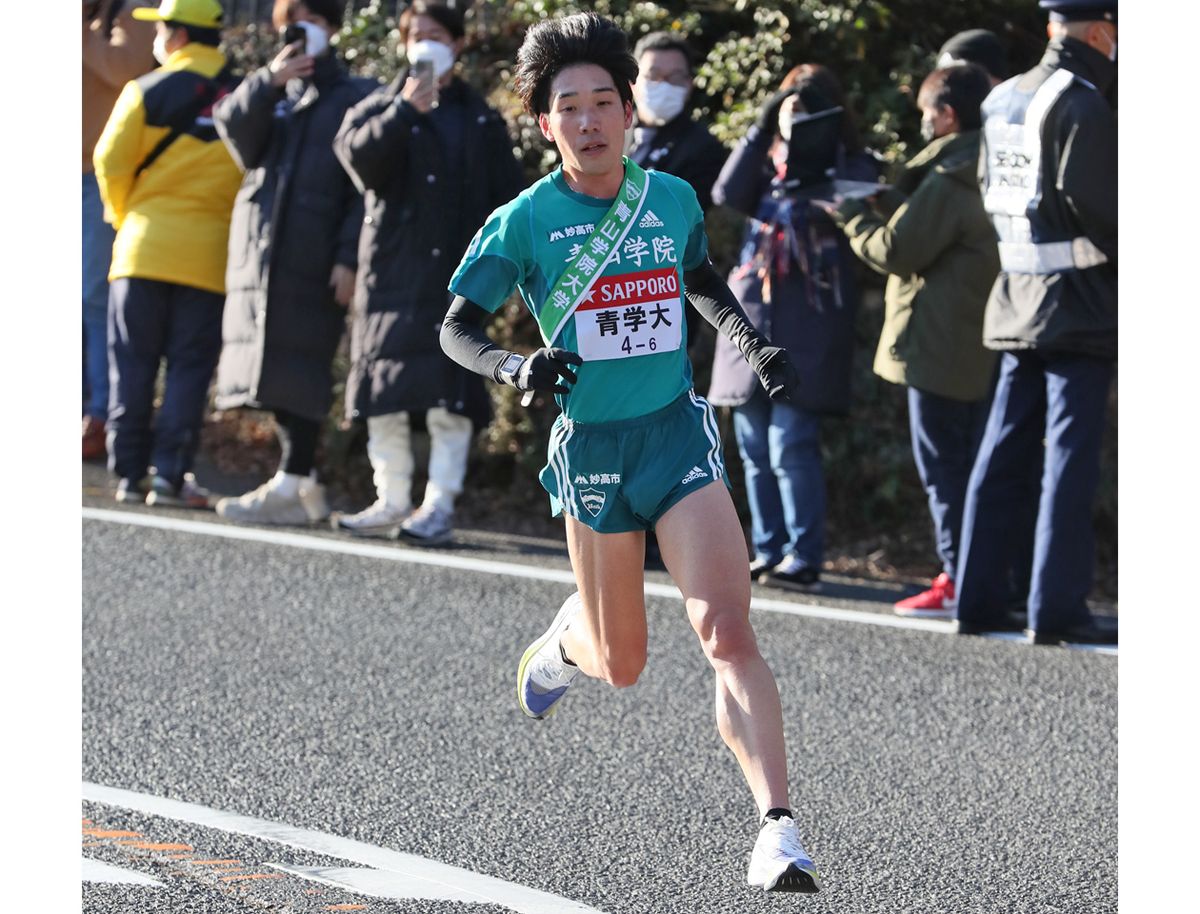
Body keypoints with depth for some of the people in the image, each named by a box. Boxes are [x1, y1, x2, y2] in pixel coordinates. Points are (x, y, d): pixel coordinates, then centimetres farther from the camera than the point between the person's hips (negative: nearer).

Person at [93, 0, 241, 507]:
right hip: (208, 256, 1)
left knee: (132, 364, 7)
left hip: (144, 247, -1)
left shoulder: (147, 92, -4)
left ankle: (129, 474, 5)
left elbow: (111, 162, -4)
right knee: (189, 367, 4)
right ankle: (170, 475, -4)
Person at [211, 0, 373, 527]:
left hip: (313, 257, -5)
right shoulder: (267, 93, 21)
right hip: (259, 247, 5)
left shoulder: (355, 98, 6)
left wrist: (350, 257, -11)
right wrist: (270, 82, -10)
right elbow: (236, 134, 2)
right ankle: (300, 481, 10)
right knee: (275, 365, 4)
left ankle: (292, 485, -14)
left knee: (298, 362, -12)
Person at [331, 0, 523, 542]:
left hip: (459, 274, -1)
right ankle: (391, 502, 10)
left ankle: (440, 506, -6)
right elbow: (355, 152, -9)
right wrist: (405, 111, -17)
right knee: (384, 393, 1)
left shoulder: (481, 122, 14)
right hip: (393, 270, 1)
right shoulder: (379, 109, 12)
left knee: (451, 394, -8)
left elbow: (507, 195, 12)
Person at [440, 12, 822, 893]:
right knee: (622, 665, 10)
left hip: (679, 430, 1)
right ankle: (563, 642, 49)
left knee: (728, 629, -17)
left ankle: (779, 831, -24)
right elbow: (457, 328, -2)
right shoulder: (523, 222, -6)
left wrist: (757, 345, 8)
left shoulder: (674, 199, 2)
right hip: (591, 446, -1)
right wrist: (515, 366, -22)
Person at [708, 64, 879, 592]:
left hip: (808, 325, -6)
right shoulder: (768, 163, 17)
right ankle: (768, 551, 14)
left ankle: (804, 558, -9)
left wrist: (808, 167, -16)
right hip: (752, 314, 6)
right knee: (754, 446, 7)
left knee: (790, 444, -13)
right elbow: (728, 194, -1)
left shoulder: (850, 168, 2)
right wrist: (762, 130, -3)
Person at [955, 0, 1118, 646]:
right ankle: (1056, 609, -7)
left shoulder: (1003, 101, 12)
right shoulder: (1082, 105, -14)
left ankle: (976, 598, 13)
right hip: (1078, 307, -8)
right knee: (1070, 457, -6)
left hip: (1016, 302, 8)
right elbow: (1094, 203, -18)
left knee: (1003, 452, 11)